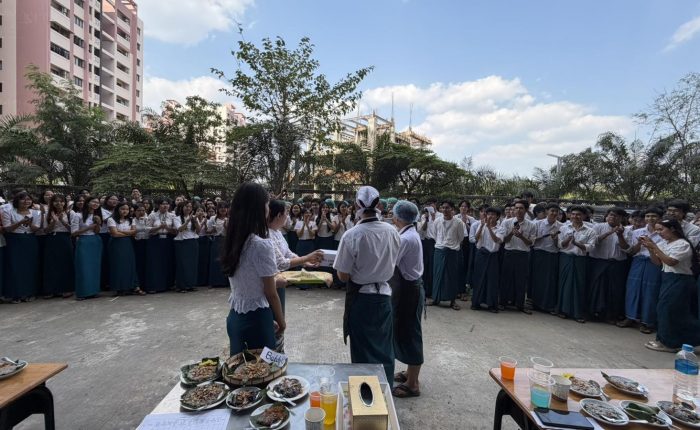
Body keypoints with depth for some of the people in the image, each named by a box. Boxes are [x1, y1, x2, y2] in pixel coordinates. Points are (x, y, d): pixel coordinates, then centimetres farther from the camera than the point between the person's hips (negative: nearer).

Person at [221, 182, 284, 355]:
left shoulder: (232, 241, 0)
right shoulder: (261, 245, -22)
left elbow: (248, 281, 7)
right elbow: (271, 294, -14)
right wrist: (281, 321, 0)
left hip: (235, 316, 7)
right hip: (256, 319, -7)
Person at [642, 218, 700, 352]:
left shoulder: (683, 244, -13)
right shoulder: (664, 244, 9)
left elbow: (671, 262, -23)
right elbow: (657, 262, 7)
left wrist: (655, 247, -23)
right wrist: (650, 249, -6)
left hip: (680, 281, -8)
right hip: (668, 279, 8)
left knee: (668, 310, -3)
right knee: (664, 309, 10)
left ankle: (668, 342, 10)